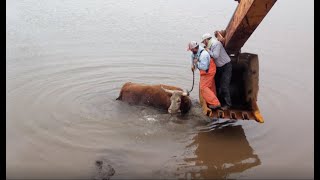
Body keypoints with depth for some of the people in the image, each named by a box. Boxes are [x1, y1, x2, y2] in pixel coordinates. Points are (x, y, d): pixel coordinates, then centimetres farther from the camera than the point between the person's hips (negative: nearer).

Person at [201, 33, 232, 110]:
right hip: (219, 67, 9)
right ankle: (220, 102, 22)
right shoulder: (210, 46, 5)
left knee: (224, 86, -9)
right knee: (217, 85, 11)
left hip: (226, 66, -9)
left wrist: (208, 51, -18)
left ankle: (227, 104, 1)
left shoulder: (216, 44, -21)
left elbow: (215, 56, -31)